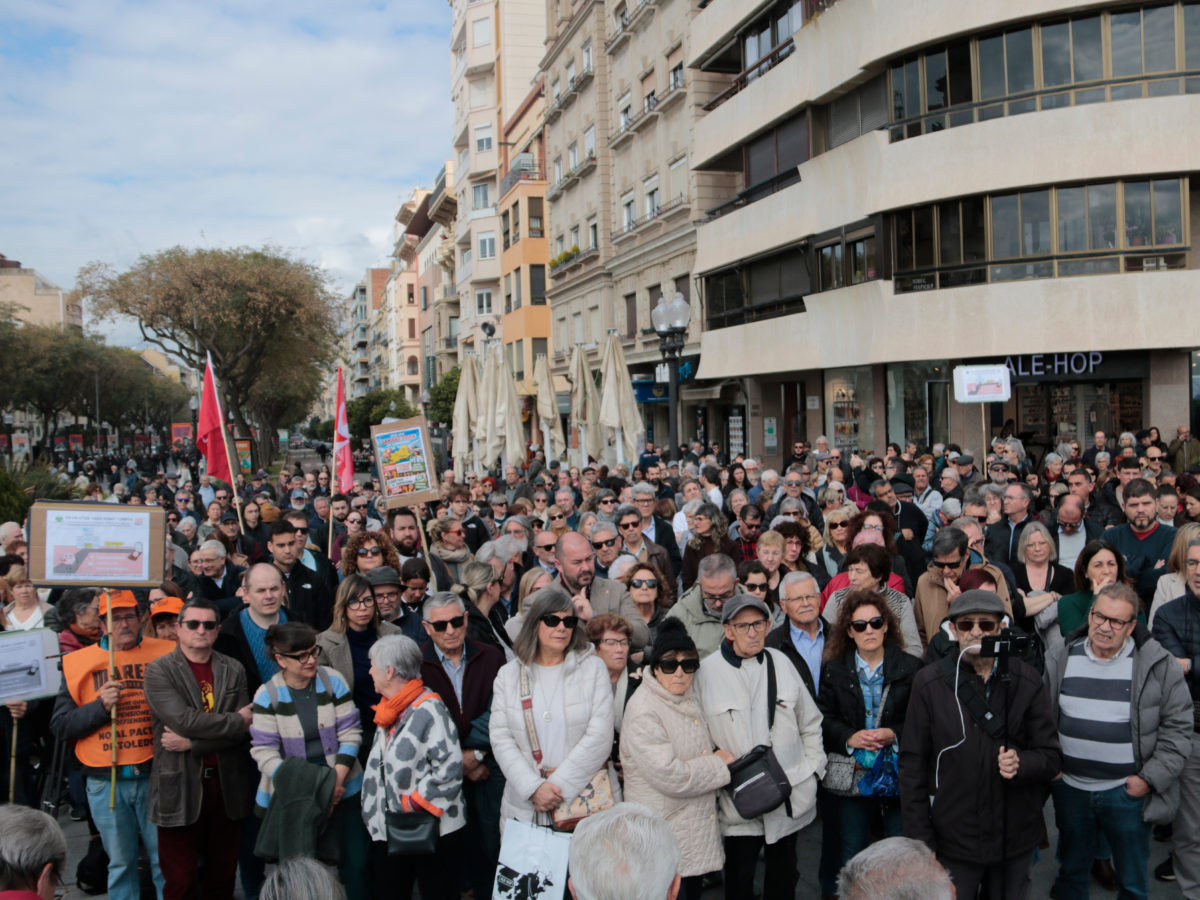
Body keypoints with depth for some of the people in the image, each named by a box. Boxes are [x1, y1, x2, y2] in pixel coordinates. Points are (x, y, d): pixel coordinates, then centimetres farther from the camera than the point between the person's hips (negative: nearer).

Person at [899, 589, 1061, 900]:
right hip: (952, 838, -1)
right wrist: (919, 838, -5)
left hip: (1015, 839, 1)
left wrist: (1022, 763, -20)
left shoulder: (1027, 682, 0)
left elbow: (1052, 757, 3)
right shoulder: (929, 683, -3)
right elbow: (913, 764, -2)